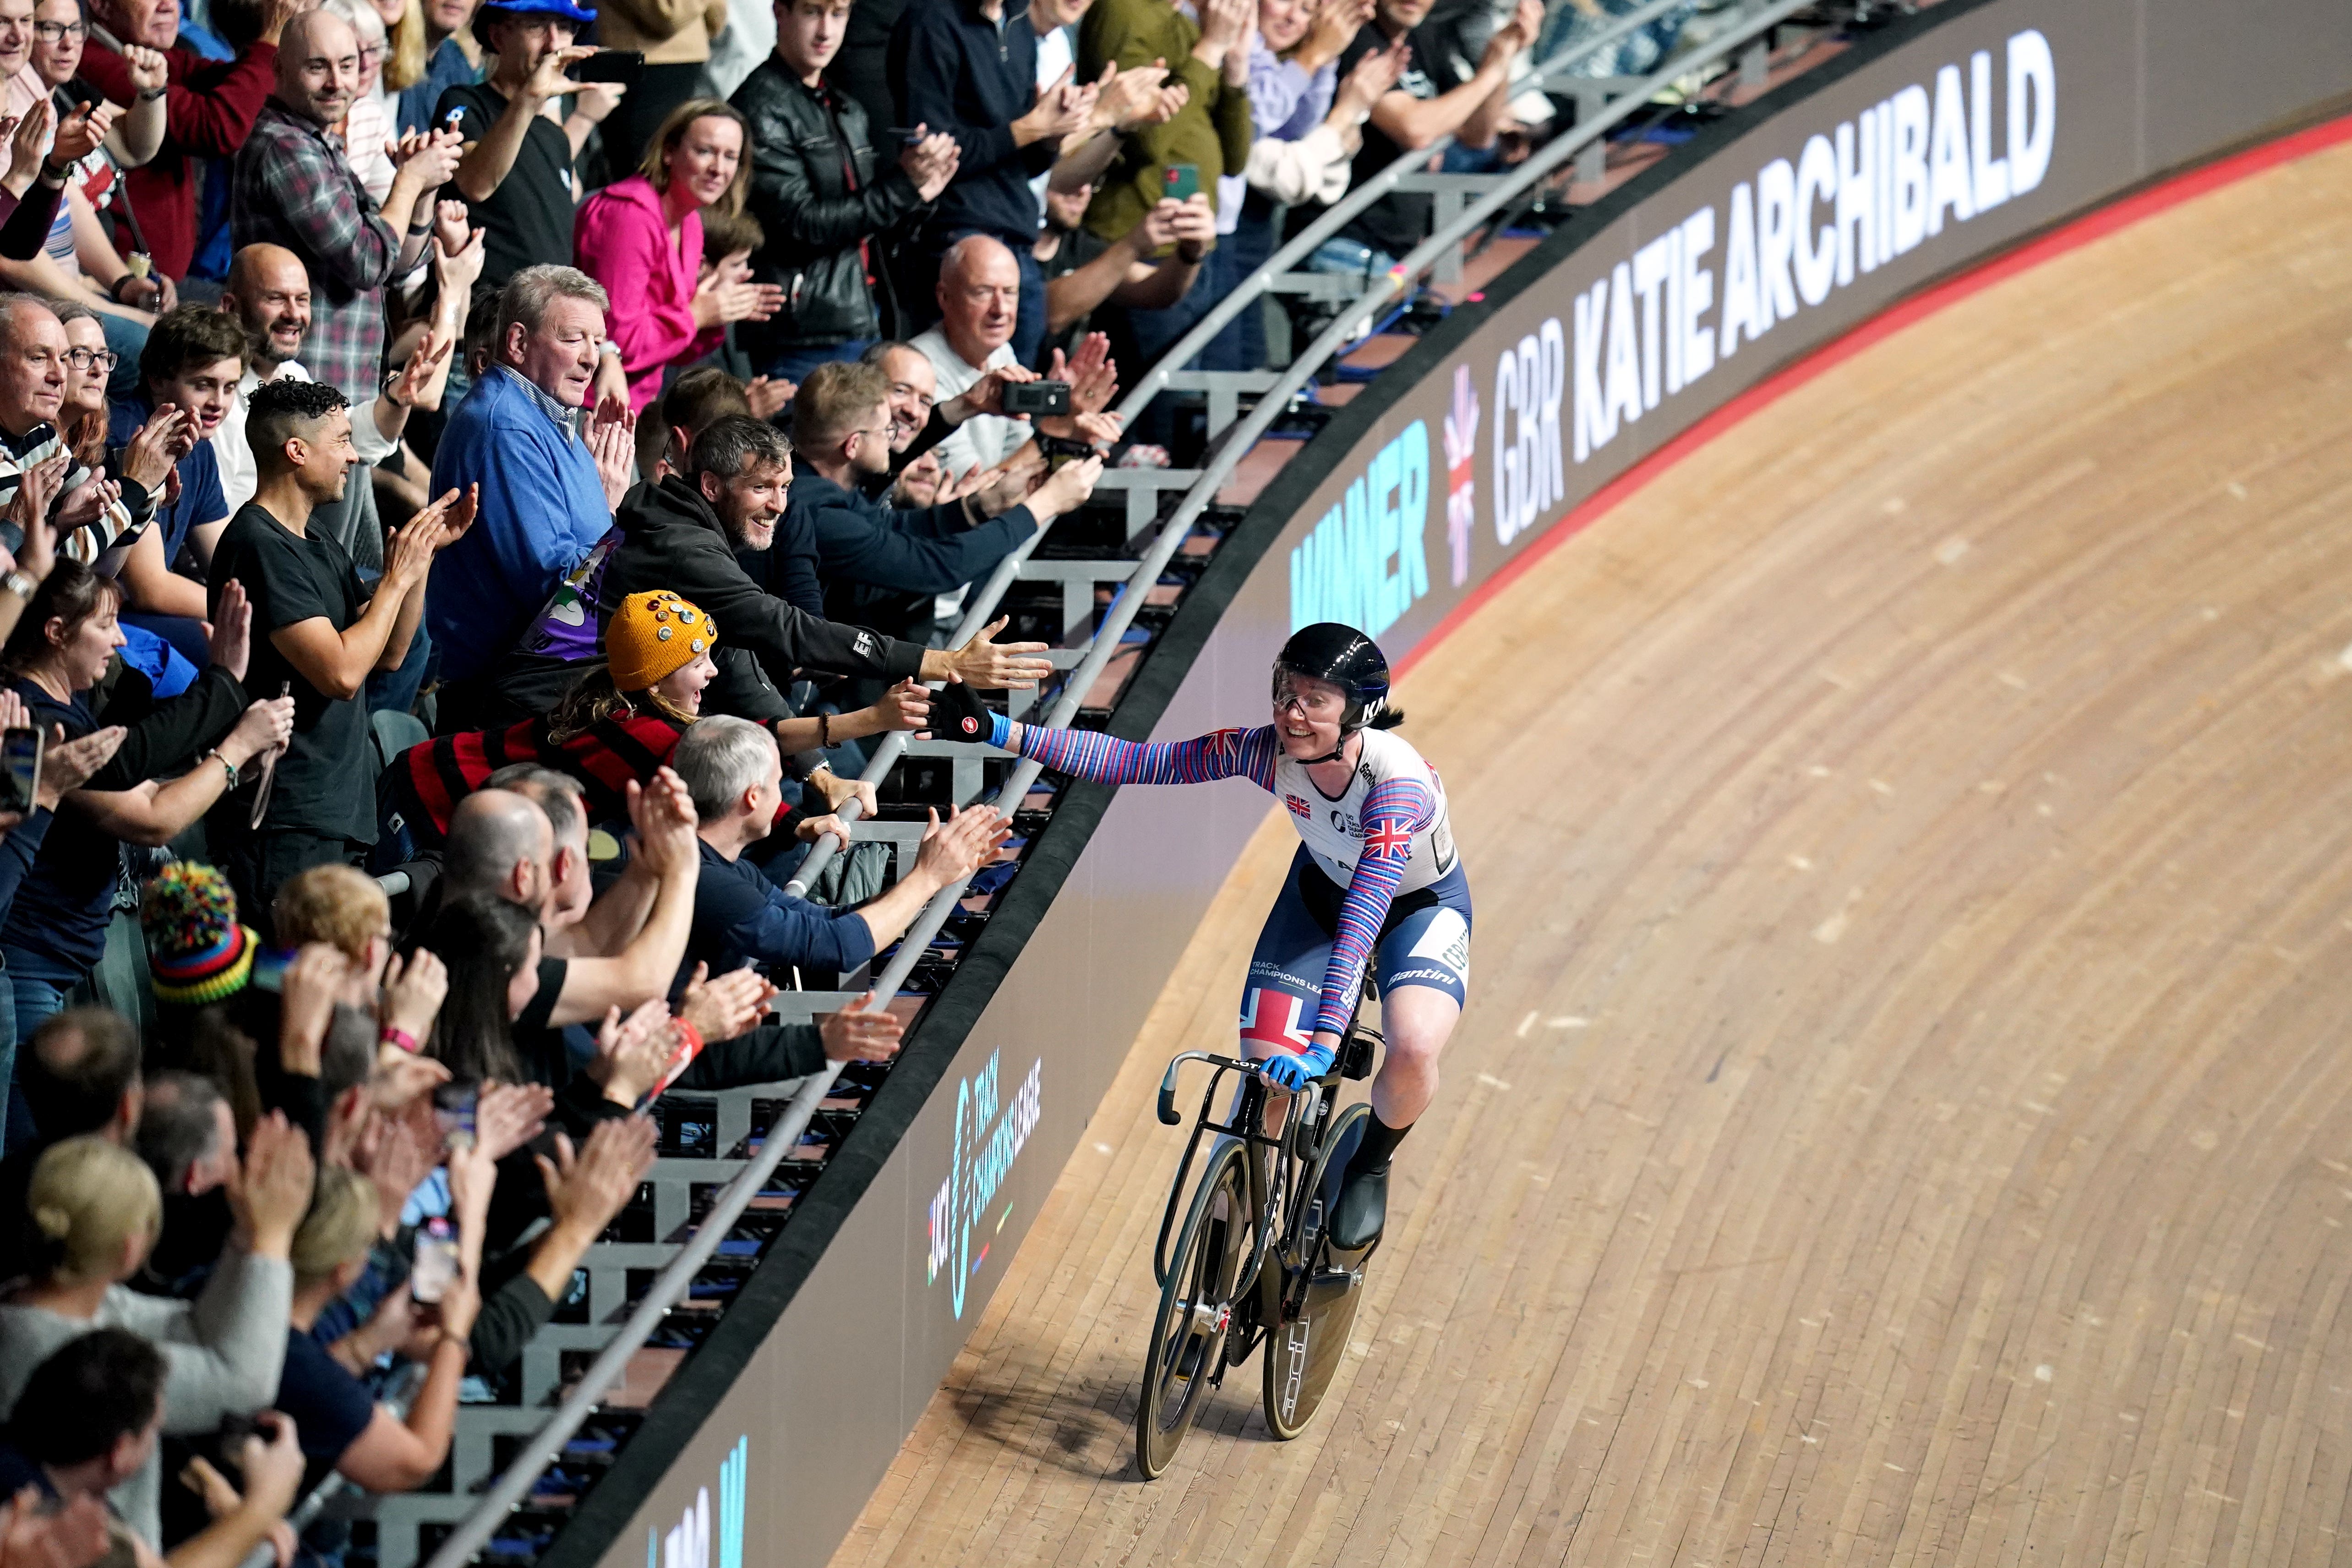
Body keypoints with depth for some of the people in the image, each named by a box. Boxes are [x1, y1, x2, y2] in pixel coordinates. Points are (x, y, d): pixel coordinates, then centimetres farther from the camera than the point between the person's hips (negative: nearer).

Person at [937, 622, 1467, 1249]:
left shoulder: (1399, 780, -39)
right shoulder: (1268, 751, -27)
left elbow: (1362, 919, -47)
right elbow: (1137, 762, -24)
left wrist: (1324, 1043, -54)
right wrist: (1000, 732, -33)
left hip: (1422, 905, -4)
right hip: (1322, 891, 4)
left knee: (1413, 1051, -30)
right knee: (1265, 1077, -14)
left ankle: (1370, 1167, 3)